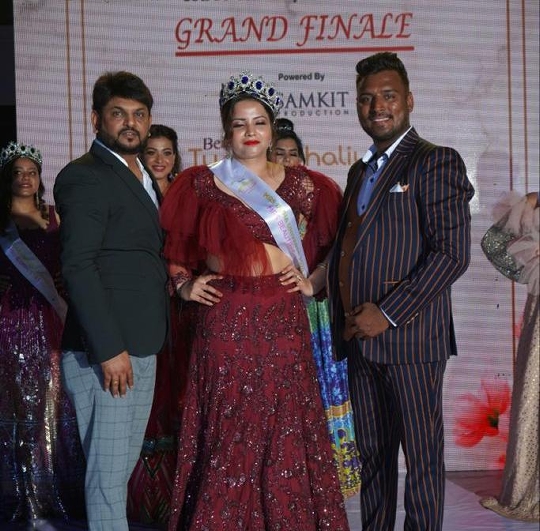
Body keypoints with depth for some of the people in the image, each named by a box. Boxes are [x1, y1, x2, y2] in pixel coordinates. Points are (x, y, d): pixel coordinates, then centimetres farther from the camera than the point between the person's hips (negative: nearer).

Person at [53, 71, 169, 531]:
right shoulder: (84, 176, -11)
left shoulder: (144, 179, 17)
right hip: (105, 352, -9)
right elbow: (78, 267, -18)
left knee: (124, 466, 17)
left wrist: (169, 272, 5)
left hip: (142, 346, 9)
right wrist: (110, 350, -21)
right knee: (108, 473, -1)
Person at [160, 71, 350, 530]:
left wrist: (314, 282, 5)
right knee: (227, 427, 1)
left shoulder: (301, 185, 6)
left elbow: (335, 240, 15)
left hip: (282, 320, 1)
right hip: (225, 320, -1)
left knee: (285, 426, 4)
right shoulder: (201, 184, 4)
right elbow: (171, 243, 13)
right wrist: (183, 284, 0)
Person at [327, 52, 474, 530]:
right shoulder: (360, 170, 19)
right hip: (360, 337, 7)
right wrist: (344, 319, 9)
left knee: (421, 455, 3)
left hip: (411, 335, -7)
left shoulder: (437, 162, -6)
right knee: (372, 454, 14)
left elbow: (453, 252, -15)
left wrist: (388, 312, -17)